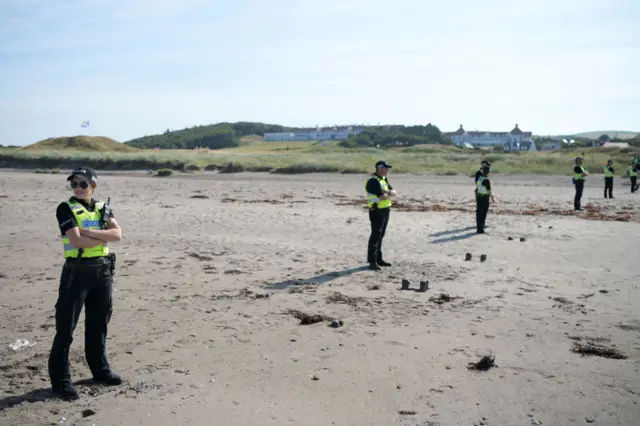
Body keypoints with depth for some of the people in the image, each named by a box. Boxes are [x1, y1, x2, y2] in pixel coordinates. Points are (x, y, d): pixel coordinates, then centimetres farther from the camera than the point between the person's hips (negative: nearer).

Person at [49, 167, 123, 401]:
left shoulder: (103, 208, 9)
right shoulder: (66, 209, -6)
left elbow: (117, 234, -7)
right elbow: (77, 241, -18)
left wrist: (89, 233, -16)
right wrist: (103, 237, -9)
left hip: (103, 271, 5)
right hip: (77, 271, -5)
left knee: (99, 323, 15)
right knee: (66, 327, -1)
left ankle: (100, 370, 29)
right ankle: (60, 380, 8)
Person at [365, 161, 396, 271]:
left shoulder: (384, 179, 15)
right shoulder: (373, 181, -17)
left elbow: (394, 193, 9)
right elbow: (382, 197, -24)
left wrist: (388, 192, -13)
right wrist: (390, 194, -3)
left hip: (385, 211, 10)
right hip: (377, 211, -10)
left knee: (380, 236, 15)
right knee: (375, 235, -10)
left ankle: (378, 259, 23)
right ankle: (372, 261, -9)